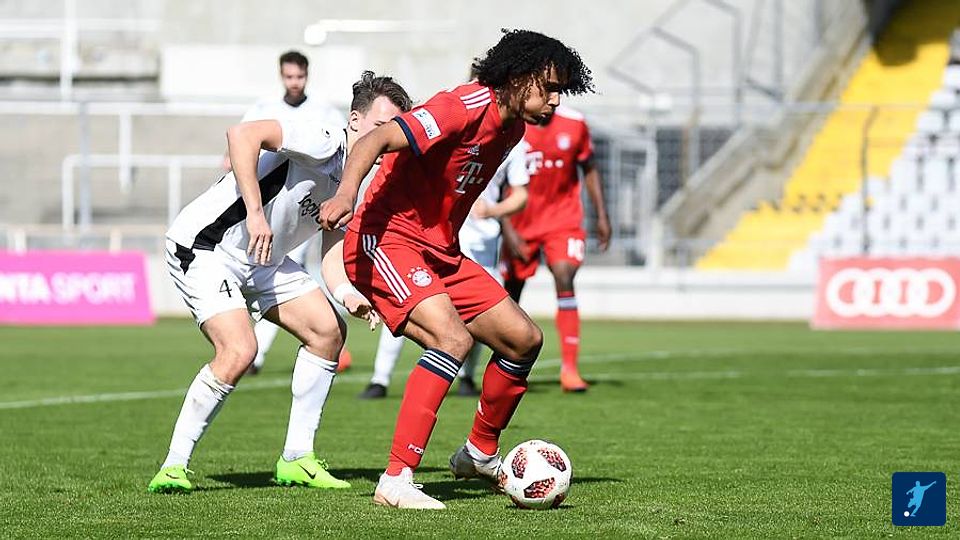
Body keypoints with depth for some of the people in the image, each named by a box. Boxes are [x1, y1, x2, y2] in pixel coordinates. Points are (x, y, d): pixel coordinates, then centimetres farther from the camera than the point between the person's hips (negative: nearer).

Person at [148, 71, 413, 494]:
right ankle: (172, 469, -13)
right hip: (204, 248, -10)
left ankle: (296, 460, 13)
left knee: (328, 330, 5)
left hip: (264, 260, 10)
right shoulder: (324, 144, -20)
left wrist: (347, 295, -17)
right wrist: (255, 213, -37)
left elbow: (333, 259, 6)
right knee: (239, 351, -24)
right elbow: (243, 135, -34)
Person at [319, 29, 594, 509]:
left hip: (440, 252, 10)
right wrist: (347, 191, -46)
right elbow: (377, 140, -31)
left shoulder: (513, 127, 10)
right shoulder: (465, 108, -20)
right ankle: (395, 482, -28)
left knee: (525, 339, 9)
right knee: (453, 339, -29)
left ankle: (480, 454, 29)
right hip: (385, 240, -10)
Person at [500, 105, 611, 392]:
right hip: (521, 224, 0)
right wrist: (507, 230, -15)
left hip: (563, 220, 0)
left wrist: (602, 216, 5)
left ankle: (569, 368, -18)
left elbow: (589, 169, 9)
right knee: (511, 290, 7)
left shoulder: (574, 123, -4)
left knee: (565, 281, -18)